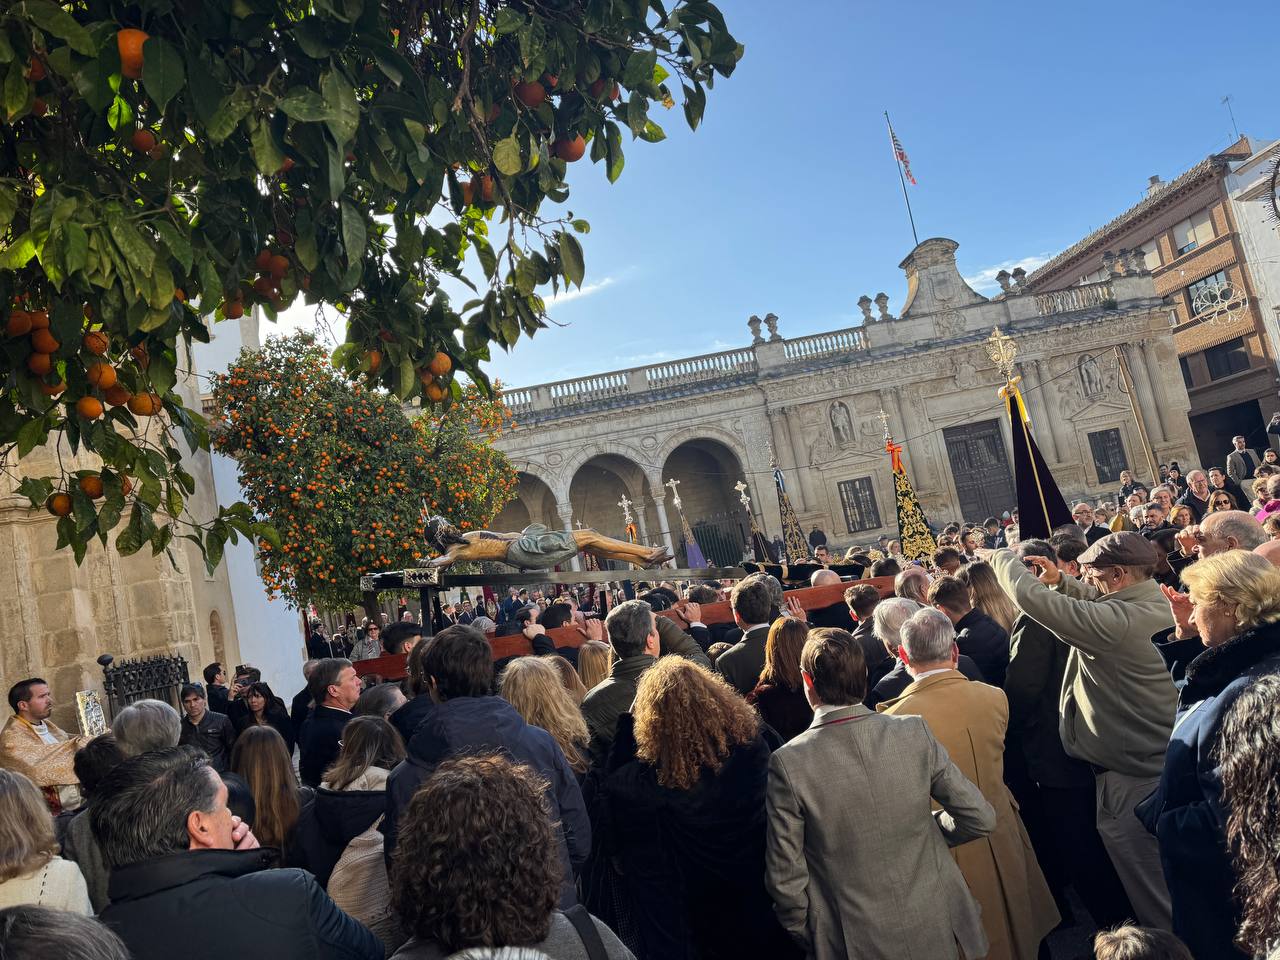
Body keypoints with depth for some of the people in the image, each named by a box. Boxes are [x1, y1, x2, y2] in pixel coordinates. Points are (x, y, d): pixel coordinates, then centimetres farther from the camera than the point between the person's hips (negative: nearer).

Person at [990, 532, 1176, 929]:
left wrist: (1003, 558, -11)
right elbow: (1106, 601, 19)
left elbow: (1033, 598, -29)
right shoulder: (1160, 604, -1)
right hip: (1163, 759, 9)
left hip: (1131, 777, -9)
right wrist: (1061, 582, 5)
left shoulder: (1116, 621, -30)